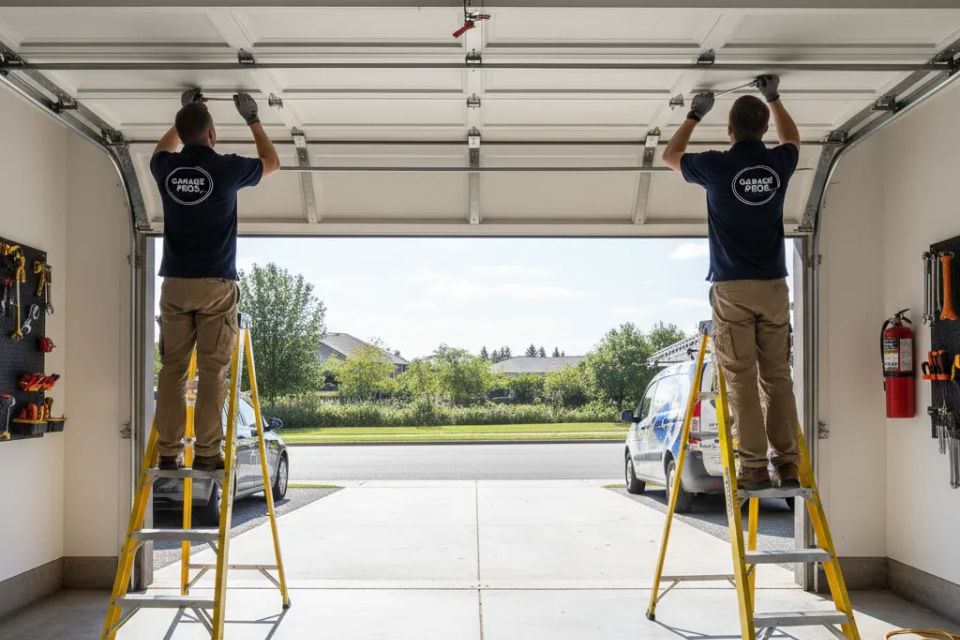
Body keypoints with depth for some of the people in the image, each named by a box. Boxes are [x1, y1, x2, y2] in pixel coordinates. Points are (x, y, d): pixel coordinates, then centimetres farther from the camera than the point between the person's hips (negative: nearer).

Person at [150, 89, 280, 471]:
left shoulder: (167, 169, 5)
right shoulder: (226, 168, -6)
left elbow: (162, 149, 33)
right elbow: (272, 163, 14)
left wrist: (184, 114, 35)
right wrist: (252, 119, 23)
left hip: (175, 283, 3)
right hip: (216, 284, -3)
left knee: (171, 368, 5)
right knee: (212, 369, -2)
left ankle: (168, 452, 4)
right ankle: (207, 452, -3)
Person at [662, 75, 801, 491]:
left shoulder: (716, 166, -6)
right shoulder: (779, 164, 4)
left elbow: (670, 156, 16)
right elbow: (792, 140, 32)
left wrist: (695, 115, 25)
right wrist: (773, 98, 37)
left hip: (732, 288, -3)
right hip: (773, 286, 3)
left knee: (741, 379, -2)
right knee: (778, 377, 7)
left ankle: (754, 467, -4)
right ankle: (788, 465, 7)